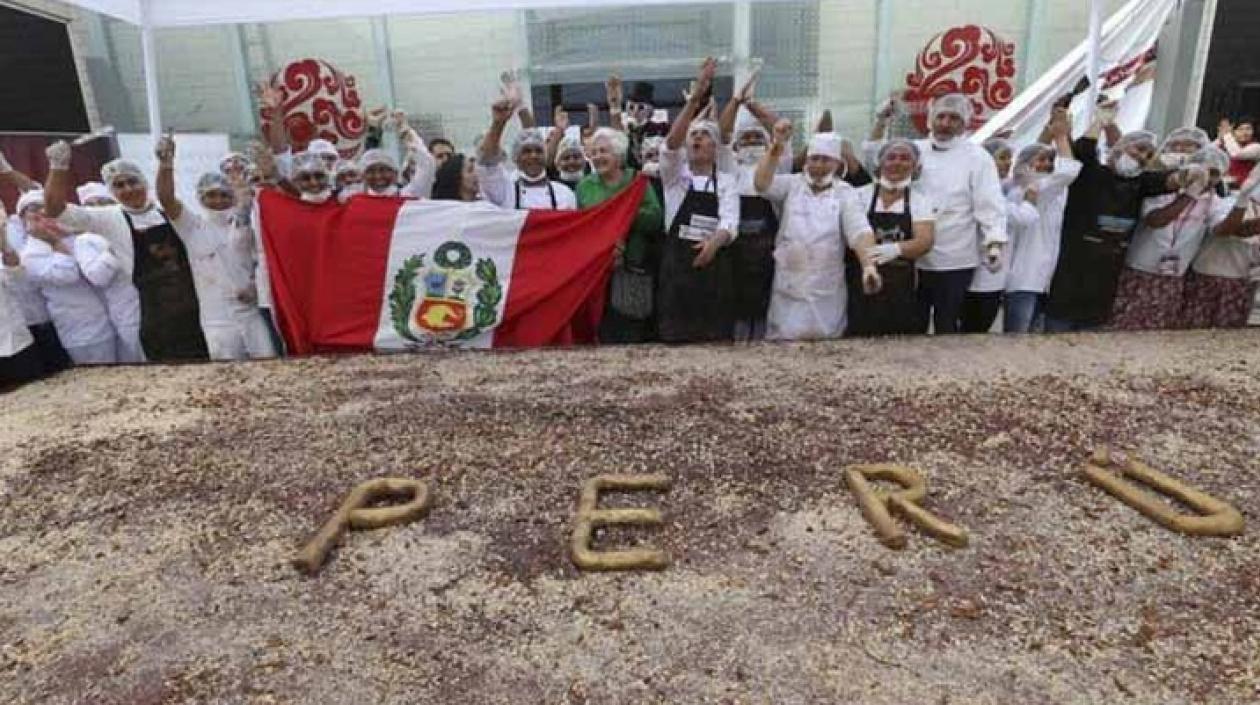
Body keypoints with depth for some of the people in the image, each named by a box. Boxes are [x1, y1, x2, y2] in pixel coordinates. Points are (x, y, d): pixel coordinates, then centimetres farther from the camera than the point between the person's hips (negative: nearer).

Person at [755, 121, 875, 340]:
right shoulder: (792, 184, 8)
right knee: (784, 342, 1)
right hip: (789, 288, 0)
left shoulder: (844, 193, 5)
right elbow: (762, 184, -11)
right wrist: (776, 146, -21)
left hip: (827, 290, 0)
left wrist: (869, 265, -24)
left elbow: (859, 231, -8)